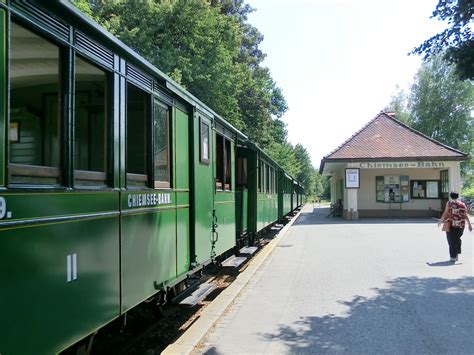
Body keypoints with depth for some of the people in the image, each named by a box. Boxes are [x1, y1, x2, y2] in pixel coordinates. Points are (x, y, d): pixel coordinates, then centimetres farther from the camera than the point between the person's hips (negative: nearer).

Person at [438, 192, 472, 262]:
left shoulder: (449, 203, -1)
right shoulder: (462, 204, 5)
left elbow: (445, 213, -7)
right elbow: (465, 215, 1)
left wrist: (440, 221, 3)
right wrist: (469, 224, 6)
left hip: (451, 225, -3)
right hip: (460, 225, 3)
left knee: (451, 240, 2)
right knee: (457, 239, 20)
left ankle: (453, 257, 1)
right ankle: (457, 254, 22)